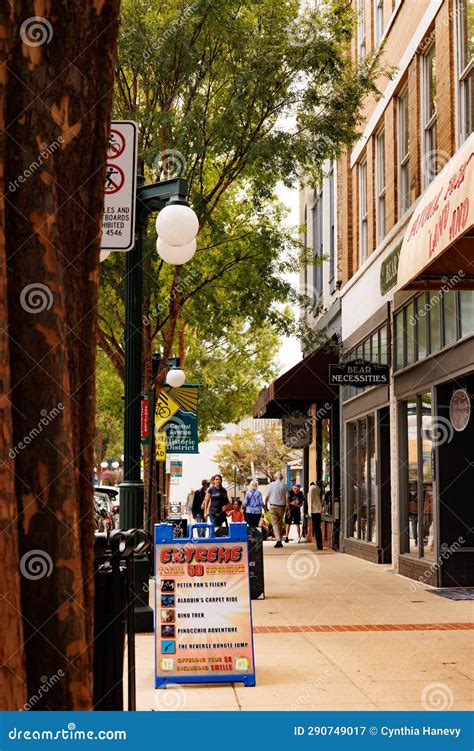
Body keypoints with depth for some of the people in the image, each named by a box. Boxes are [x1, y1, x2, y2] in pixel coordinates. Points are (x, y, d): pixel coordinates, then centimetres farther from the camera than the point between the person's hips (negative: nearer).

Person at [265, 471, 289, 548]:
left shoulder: (271, 484, 0)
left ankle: (278, 540, -18)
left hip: (273, 506, -1)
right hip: (281, 506, 1)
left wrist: (265, 505, 15)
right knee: (279, 523, 14)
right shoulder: (284, 485, -1)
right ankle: (279, 540, 16)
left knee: (275, 523, -2)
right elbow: (287, 498, -5)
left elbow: (267, 497, 1)